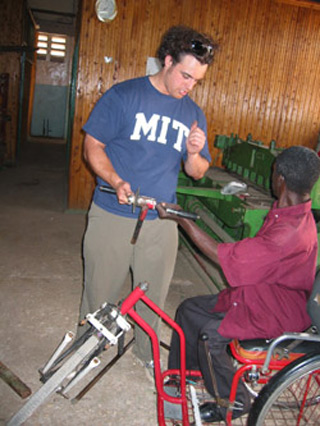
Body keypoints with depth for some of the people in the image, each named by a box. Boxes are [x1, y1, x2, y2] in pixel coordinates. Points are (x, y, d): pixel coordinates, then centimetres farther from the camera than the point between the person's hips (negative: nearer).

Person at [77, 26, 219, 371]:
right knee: (100, 292, 9)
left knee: (153, 296, 14)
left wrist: (194, 154, -11)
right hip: (112, 216, -3)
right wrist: (117, 181, -20)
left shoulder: (194, 114, 9)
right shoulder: (123, 95, -3)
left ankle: (147, 351, 39)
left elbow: (197, 173, 13)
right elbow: (92, 146, -3)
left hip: (161, 222, 3)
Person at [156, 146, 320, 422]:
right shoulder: (290, 212, -2)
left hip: (276, 314, -9)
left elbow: (224, 257, -30)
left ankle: (233, 402, 4)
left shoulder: (290, 233, -35)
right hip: (259, 294, 9)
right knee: (189, 309, 5)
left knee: (210, 334, -24)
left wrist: (180, 219, -24)